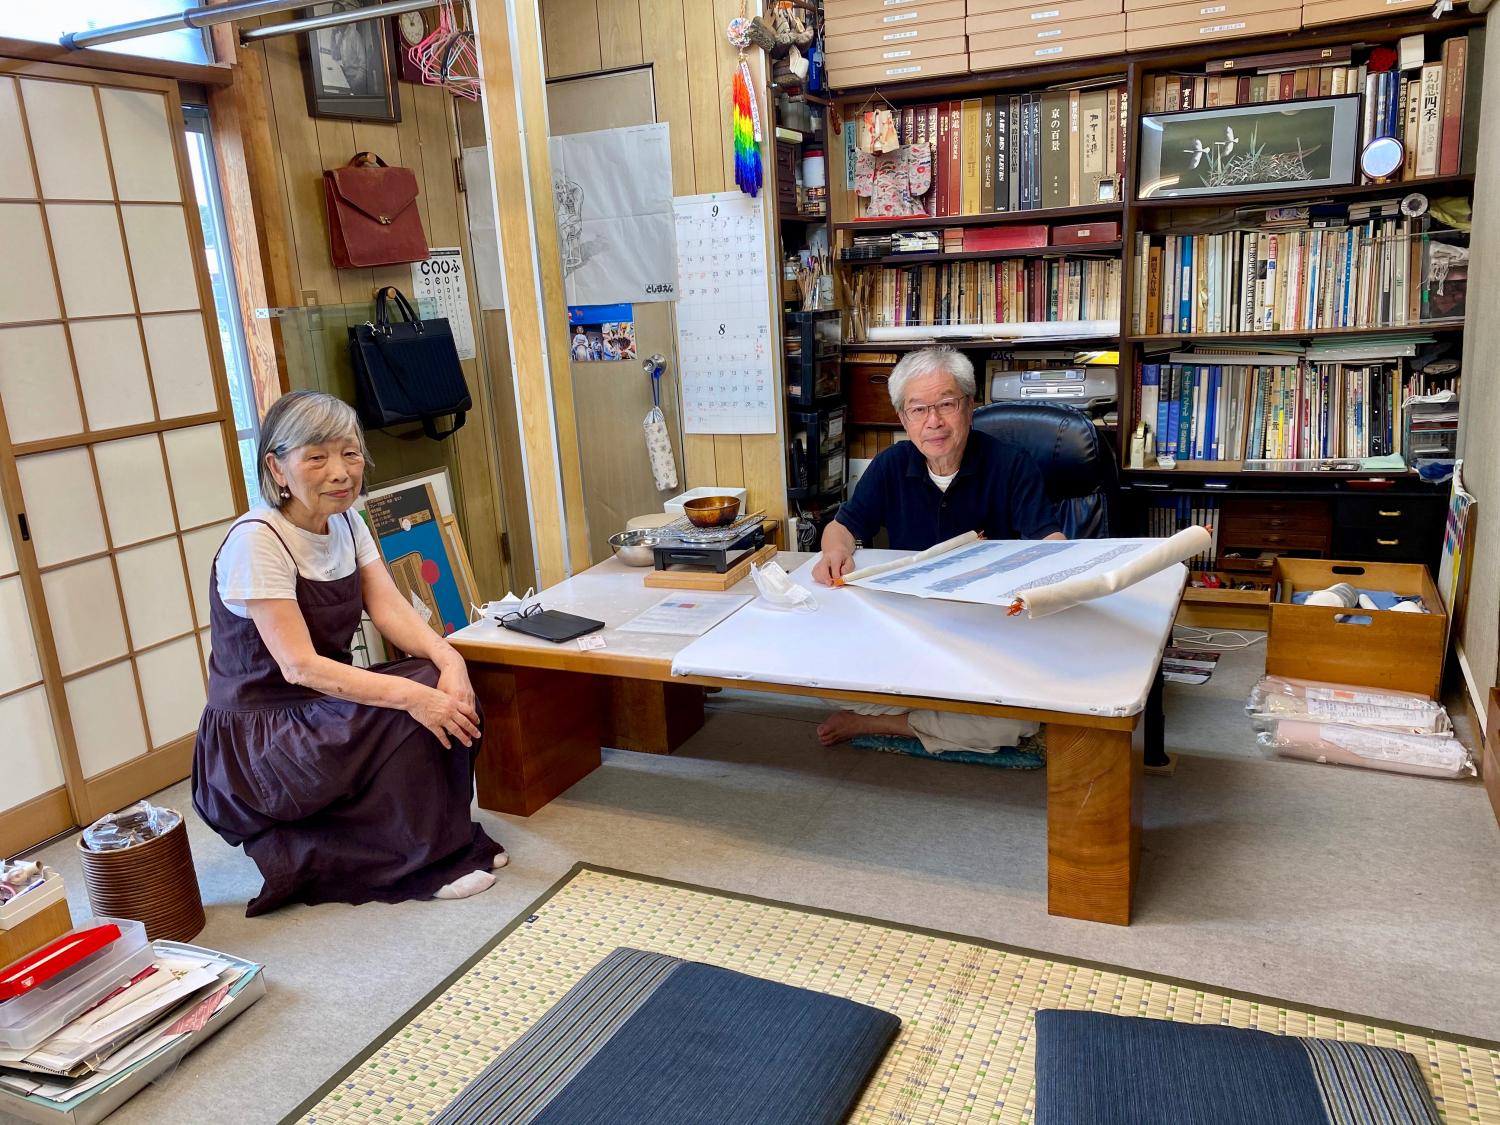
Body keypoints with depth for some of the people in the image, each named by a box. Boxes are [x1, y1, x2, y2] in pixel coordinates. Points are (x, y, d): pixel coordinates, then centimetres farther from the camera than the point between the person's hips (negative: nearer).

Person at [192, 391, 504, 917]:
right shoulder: (256, 540, -21)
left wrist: (448, 658, -27)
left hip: (325, 708, 7)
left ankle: (448, 842, -2)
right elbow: (298, 665, -26)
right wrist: (410, 694, -36)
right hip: (252, 740, -7)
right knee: (407, 712, -27)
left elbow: (391, 610, -7)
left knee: (443, 690, -16)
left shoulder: (346, 524, 3)